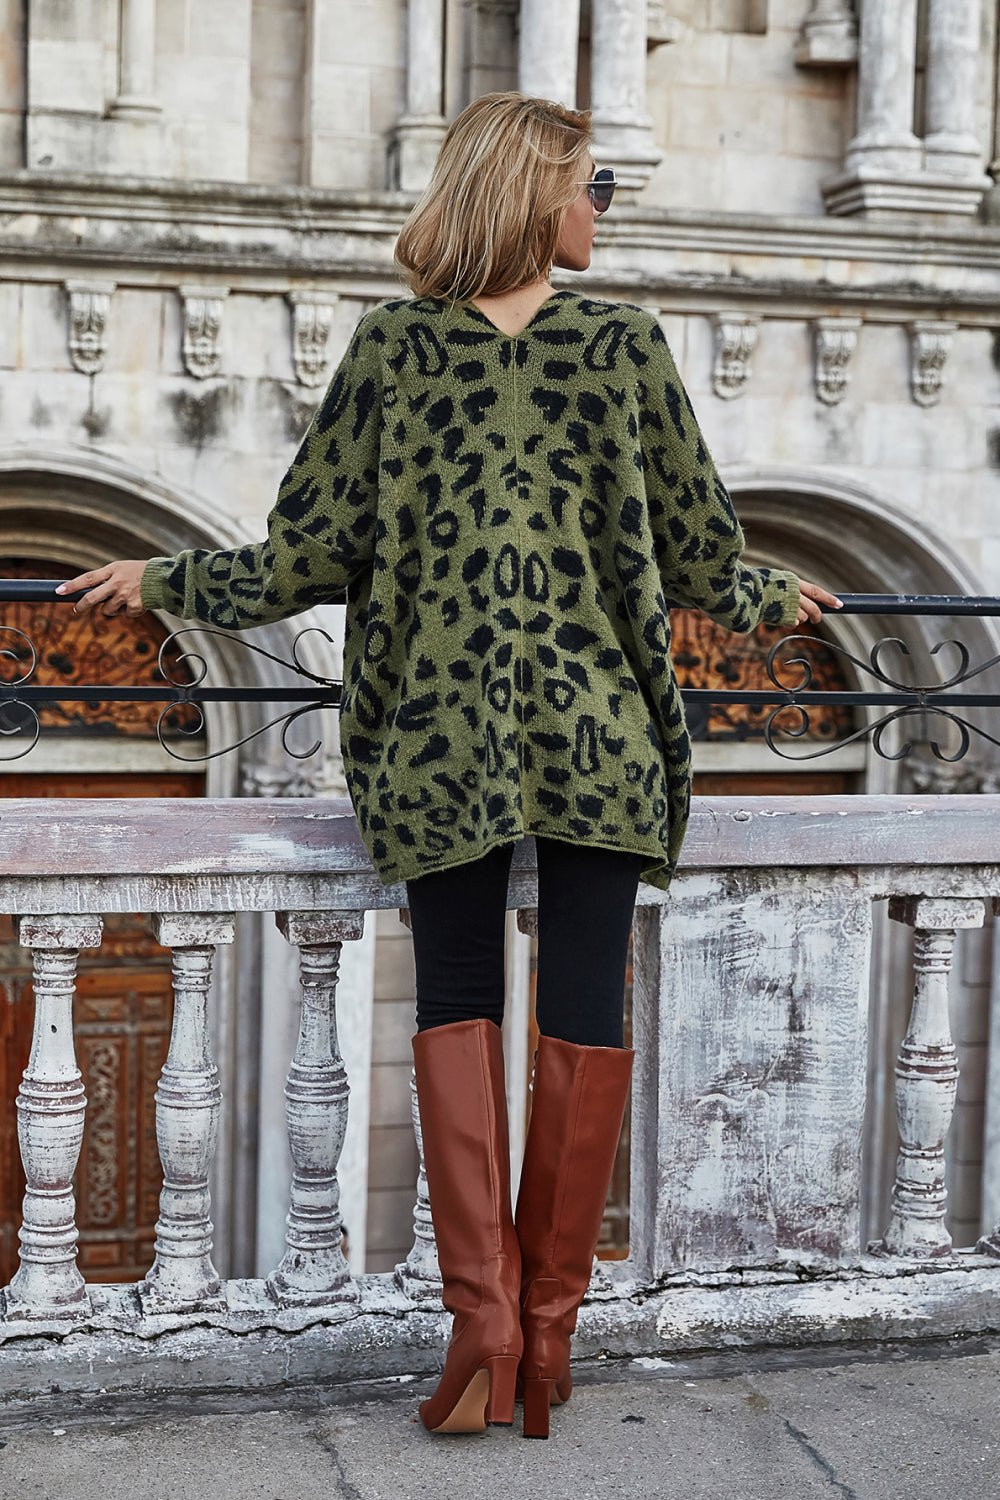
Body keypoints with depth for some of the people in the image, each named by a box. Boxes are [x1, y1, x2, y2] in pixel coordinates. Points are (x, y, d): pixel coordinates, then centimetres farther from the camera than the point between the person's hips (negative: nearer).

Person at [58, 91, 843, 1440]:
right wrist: (776, 599, 28)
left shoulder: (393, 345, 2)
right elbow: (702, 558, 6)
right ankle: (548, 1327, 14)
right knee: (585, 1010, 7)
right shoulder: (625, 342, 1)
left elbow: (307, 558, 2)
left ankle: (483, 1313, 2)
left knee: (457, 1003, 11)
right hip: (599, 724, 0)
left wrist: (162, 581, 17)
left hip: (441, 723, 1)